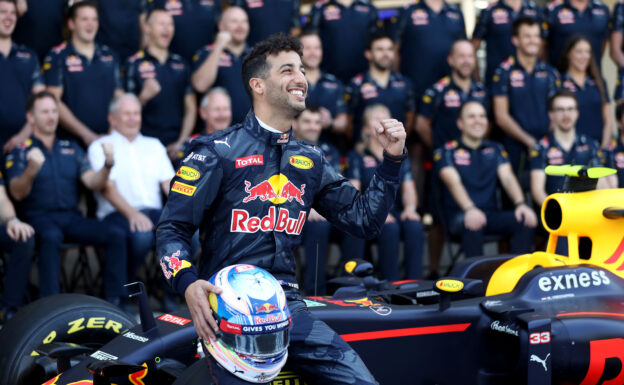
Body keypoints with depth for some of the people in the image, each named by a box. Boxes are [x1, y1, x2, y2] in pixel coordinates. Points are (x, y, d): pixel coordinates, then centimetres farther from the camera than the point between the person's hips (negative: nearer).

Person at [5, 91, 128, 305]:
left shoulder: (71, 149, 19)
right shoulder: (20, 152, 6)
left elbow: (93, 183, 8)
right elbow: (17, 193, -9)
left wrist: (108, 165, -12)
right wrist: (31, 170, -29)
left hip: (72, 218, 4)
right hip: (40, 217, -4)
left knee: (116, 235, -21)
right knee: (52, 237, -40)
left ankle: (115, 301, -18)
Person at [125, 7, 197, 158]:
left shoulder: (181, 64, 16)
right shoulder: (134, 64, 4)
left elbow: (190, 108, 13)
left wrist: (181, 142, 1)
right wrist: (144, 97, -20)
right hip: (146, 144, -3)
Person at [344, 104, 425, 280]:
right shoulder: (356, 157, 10)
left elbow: (409, 190, 12)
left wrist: (410, 207, -12)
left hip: (396, 212, 3)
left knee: (414, 226, -31)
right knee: (390, 228, -36)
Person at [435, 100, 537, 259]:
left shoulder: (495, 149, 20)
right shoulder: (447, 151, 5)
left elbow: (507, 178, 5)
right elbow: (453, 182, -12)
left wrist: (521, 204, -17)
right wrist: (470, 209, -32)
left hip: (491, 214, 4)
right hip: (460, 215, -4)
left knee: (526, 220, -24)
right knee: (472, 224, -39)